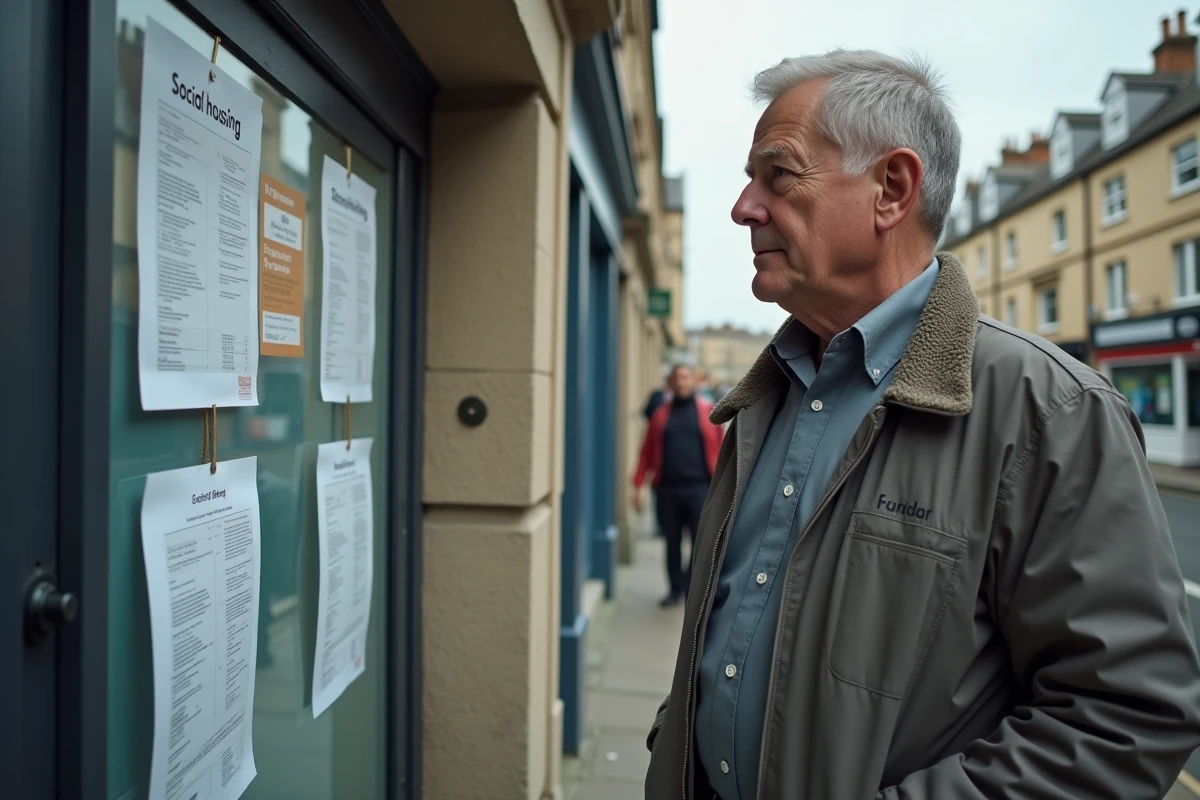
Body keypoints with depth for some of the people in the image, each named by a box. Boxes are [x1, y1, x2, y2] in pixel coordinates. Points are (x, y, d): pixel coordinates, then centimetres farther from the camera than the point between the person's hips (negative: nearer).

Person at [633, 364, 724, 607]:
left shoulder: (708, 412, 6)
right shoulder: (661, 414, 9)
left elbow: (718, 450, 5)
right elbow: (647, 452, 8)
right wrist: (638, 485, 3)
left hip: (699, 488, -1)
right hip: (667, 489, 2)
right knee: (672, 542, 10)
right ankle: (675, 589, 24)